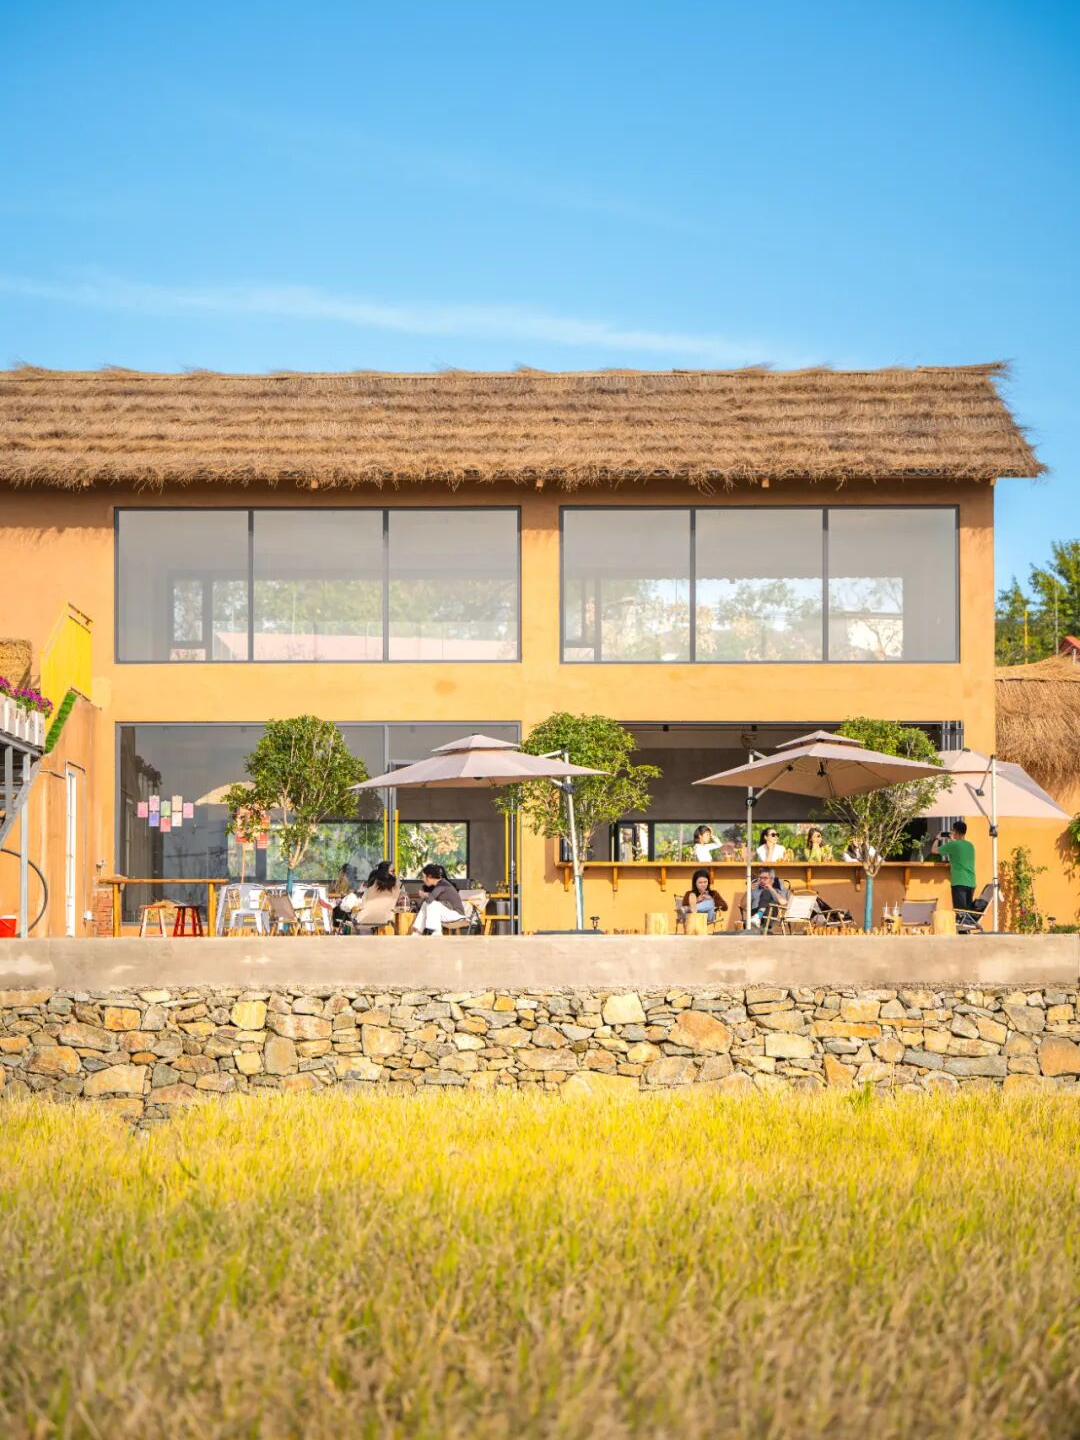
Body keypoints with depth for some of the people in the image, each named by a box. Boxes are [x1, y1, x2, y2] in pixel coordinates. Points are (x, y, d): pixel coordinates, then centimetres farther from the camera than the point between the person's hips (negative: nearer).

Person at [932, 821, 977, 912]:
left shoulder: (953, 845, -6)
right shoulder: (970, 845, 12)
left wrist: (937, 839, 21)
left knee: (959, 911, -9)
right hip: (971, 883, 6)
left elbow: (933, 850, 3)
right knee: (968, 911, 8)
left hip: (959, 882, -6)